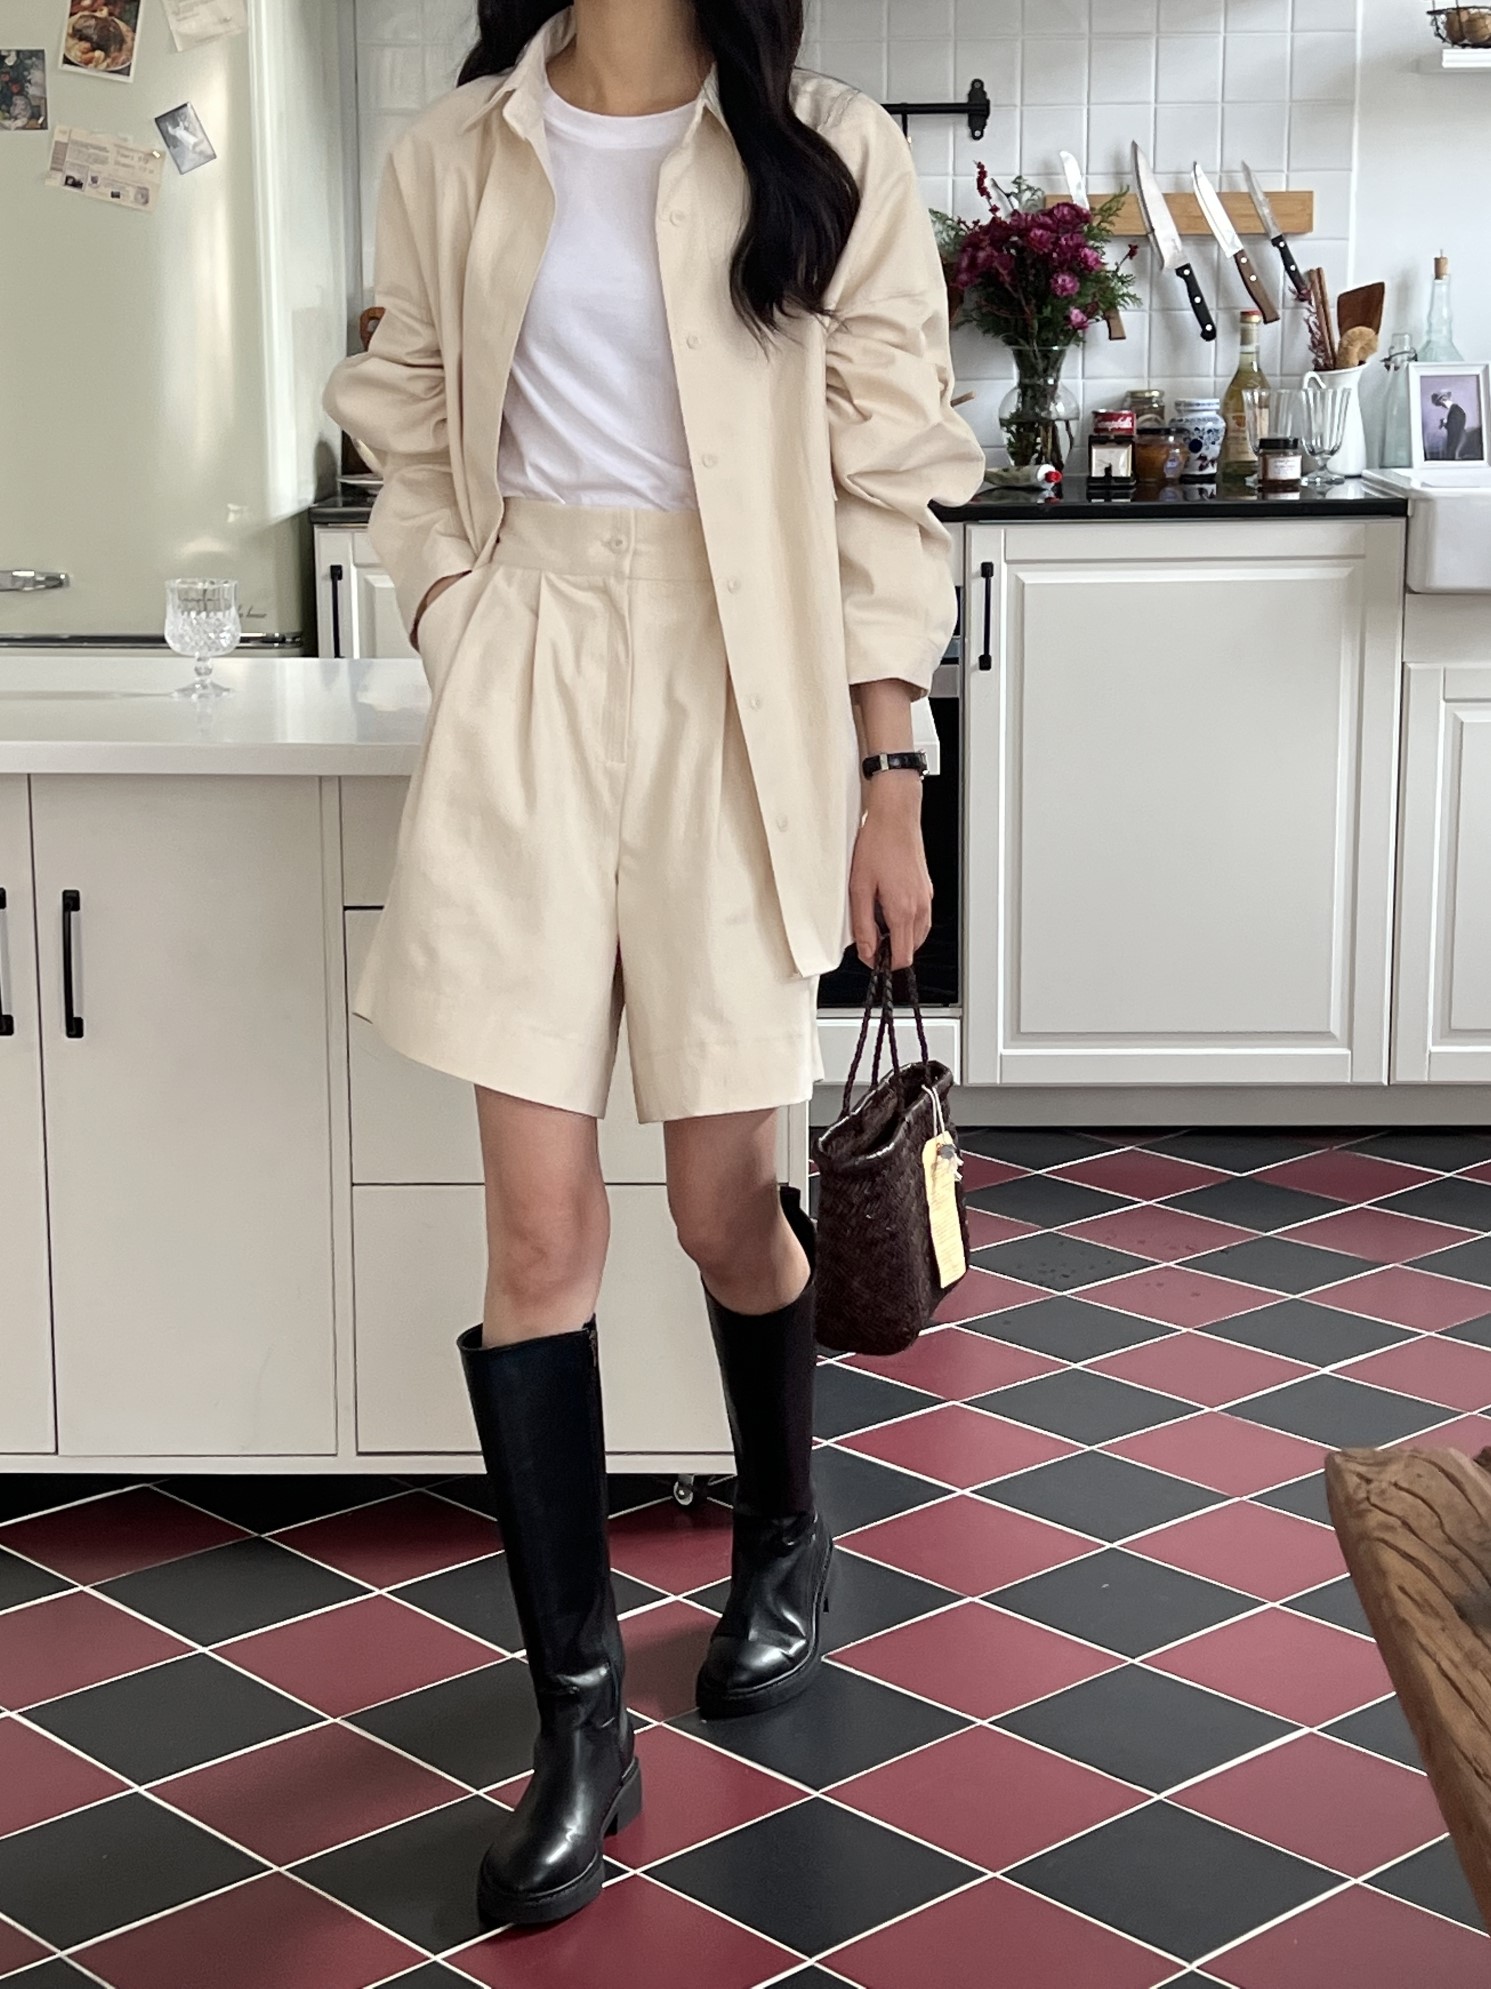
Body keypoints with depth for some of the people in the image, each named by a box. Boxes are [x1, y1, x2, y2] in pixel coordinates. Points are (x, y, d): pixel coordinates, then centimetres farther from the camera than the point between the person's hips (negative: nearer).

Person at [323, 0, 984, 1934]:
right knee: (539, 1226, -2)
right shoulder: (453, 161, 6)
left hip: (746, 697, -1)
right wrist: (466, 651, 2)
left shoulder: (831, 159, -1)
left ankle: (782, 1533, 40)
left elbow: (890, 491, -1)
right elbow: (414, 448, 14)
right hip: (525, 691, 2)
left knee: (724, 1197, 8)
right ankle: (579, 1719, 9)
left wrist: (889, 778, -2)